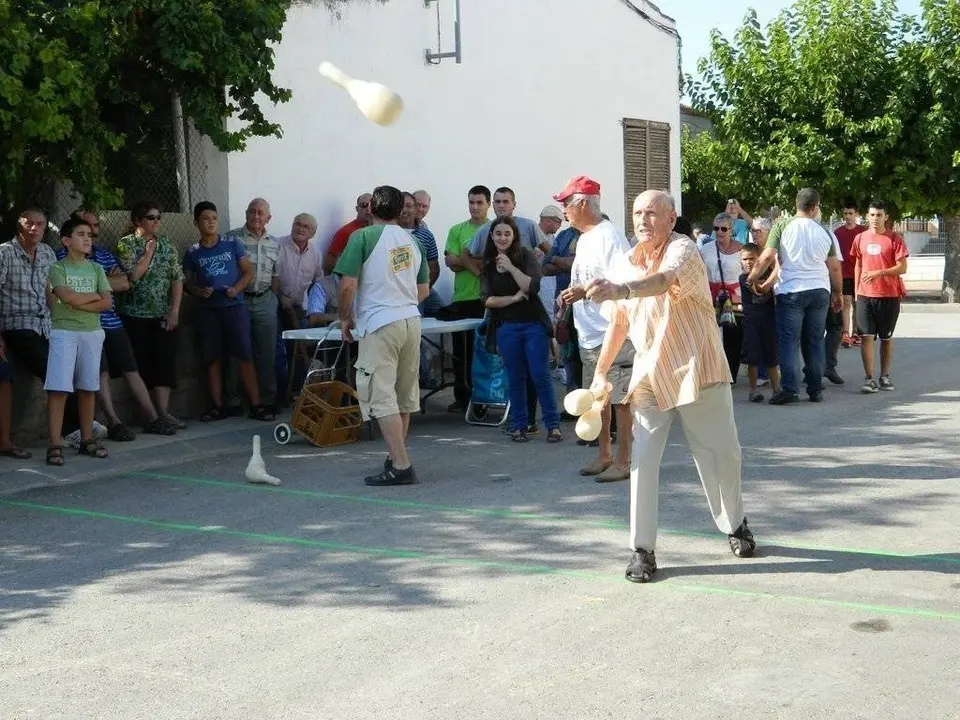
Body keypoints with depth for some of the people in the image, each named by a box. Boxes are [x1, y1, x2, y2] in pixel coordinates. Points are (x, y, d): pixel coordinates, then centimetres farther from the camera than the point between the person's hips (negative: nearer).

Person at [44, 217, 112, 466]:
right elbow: (67, 297, -17)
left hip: (92, 333, 4)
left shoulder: (96, 269, 11)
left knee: (88, 388, 9)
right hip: (64, 332, -4)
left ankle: (87, 440, 18)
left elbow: (107, 303, 1)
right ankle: (55, 445, -10)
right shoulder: (58, 268, -1)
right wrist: (94, 296, -3)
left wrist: (79, 303, -10)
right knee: (59, 389, -9)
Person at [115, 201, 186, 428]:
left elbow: (177, 278, 6)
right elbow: (132, 276, -15)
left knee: (165, 362, -3)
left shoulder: (166, 244, 9)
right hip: (135, 315, -3)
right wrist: (148, 253, -11)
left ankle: (163, 411, -1)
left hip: (163, 316, 4)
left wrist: (174, 311, -3)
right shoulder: (126, 244, -2)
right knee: (141, 365, -2)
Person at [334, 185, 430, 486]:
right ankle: (397, 456, 29)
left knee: (382, 397, -6)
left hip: (379, 325, -7)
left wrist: (345, 318, 3)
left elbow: (347, 285, -12)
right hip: (411, 320, 7)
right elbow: (423, 289, 19)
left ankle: (401, 467, -11)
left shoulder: (362, 237, -6)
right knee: (405, 394, 16)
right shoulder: (412, 241, 13)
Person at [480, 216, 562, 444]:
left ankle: (553, 425, 3)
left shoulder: (526, 256, -3)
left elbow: (533, 287, -15)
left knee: (541, 375, -4)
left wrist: (511, 267, -18)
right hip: (506, 328, 2)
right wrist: (513, 298, -13)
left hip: (533, 324, -2)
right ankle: (519, 425, 15)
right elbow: (487, 299, -3)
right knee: (515, 378, 6)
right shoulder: (488, 264, 5)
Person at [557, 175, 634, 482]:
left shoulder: (609, 236, -15)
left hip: (613, 333, -10)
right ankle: (604, 454, 26)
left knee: (620, 399, -3)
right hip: (589, 334, 10)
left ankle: (623, 460, 3)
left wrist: (584, 292, -21)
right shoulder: (583, 239, 16)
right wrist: (570, 296, 10)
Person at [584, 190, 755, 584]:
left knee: (721, 453, 8)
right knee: (642, 459, -7)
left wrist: (622, 290, -56)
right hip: (649, 373, 4)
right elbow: (618, 322, 16)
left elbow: (666, 280, -39)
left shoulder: (683, 249, -15)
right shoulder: (624, 263, 6)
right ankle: (642, 549, -1)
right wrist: (601, 372, 12)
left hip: (697, 369, -4)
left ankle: (735, 525, 33)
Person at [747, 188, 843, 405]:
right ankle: (815, 390, 15)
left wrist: (752, 277, 1)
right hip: (820, 291, 3)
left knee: (788, 342, -1)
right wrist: (837, 293, 23)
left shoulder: (782, 227, -4)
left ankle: (789, 389, -10)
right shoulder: (824, 233, 6)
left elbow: (767, 257, -12)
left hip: (791, 291, -3)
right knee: (815, 342, 11)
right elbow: (835, 267, 11)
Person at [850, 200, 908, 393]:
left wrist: (880, 272, -20)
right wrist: (857, 291, 9)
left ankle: (885, 376, 21)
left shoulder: (894, 239, -3)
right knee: (866, 336, -6)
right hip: (865, 296, 2)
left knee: (886, 338, 10)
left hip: (889, 296, -2)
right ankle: (870, 379, -5)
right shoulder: (860, 238, 7)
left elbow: (902, 268, -8)